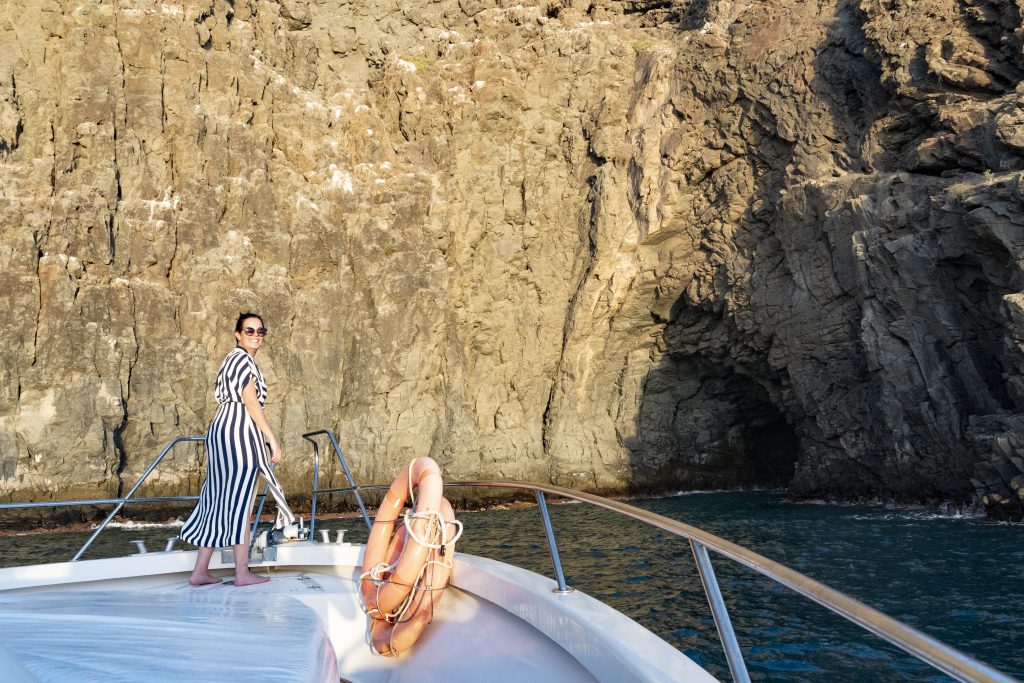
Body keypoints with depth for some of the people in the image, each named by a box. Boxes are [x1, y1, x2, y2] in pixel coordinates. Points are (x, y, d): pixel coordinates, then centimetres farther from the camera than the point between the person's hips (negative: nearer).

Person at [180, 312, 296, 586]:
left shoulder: (230, 359, 23)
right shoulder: (243, 359, -7)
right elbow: (251, 401, -15)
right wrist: (272, 438, -16)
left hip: (220, 429, 10)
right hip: (240, 430, -10)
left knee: (220, 500, 9)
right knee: (240, 500, -6)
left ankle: (200, 571, 10)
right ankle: (242, 572, -1)